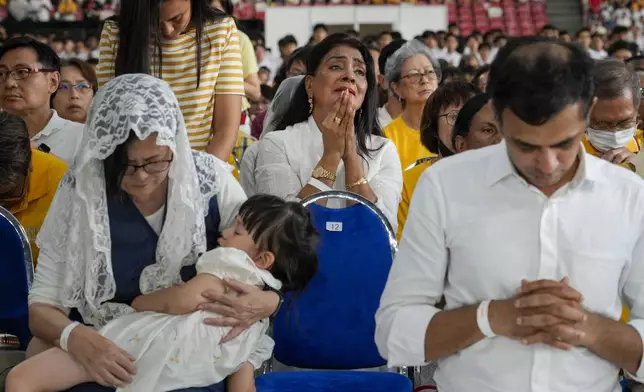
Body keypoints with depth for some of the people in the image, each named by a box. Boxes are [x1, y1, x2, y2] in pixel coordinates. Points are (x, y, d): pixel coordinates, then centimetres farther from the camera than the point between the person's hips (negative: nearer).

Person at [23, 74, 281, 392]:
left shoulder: (211, 178, -14)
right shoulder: (80, 191, -15)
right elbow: (42, 305, -14)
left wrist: (265, 302, -32)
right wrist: (73, 337, -39)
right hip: (110, 345, 0)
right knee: (41, 351, -27)